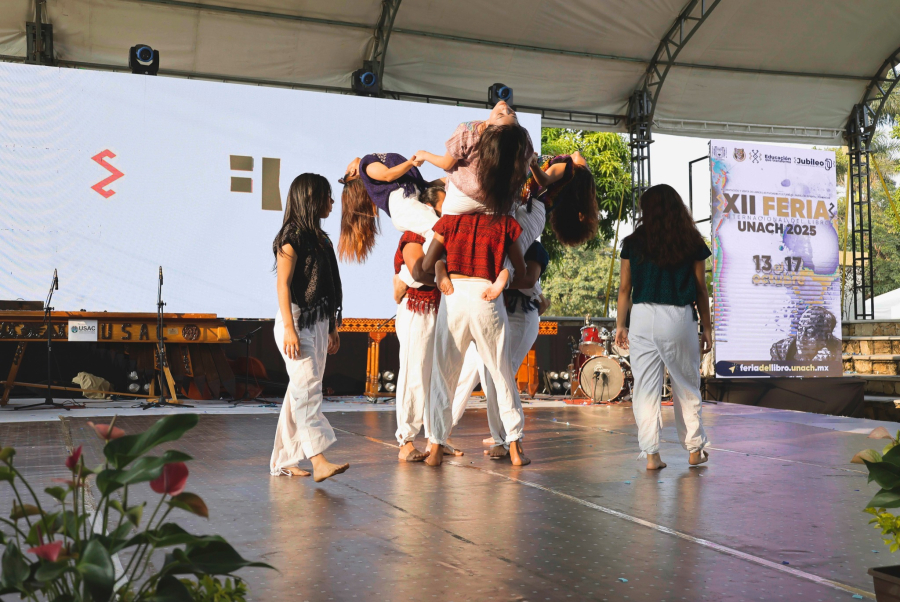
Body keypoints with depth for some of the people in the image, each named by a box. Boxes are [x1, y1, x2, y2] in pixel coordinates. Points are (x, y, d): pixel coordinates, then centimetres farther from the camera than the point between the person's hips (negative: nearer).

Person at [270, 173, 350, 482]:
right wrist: (289, 328, -21)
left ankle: (283, 460, 14)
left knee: (300, 392, 8)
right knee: (307, 387, -15)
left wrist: (332, 328, 19)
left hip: (318, 322, 9)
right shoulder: (292, 236, -7)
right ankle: (319, 461, -21)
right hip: (297, 320, -9)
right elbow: (283, 284, -13)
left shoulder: (319, 238, 18)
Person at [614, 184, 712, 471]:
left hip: (642, 317, 0)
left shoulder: (633, 243, 3)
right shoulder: (692, 244, 3)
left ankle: (651, 454, 5)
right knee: (687, 386, 13)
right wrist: (706, 328, 13)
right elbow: (701, 290, 5)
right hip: (680, 318, 0)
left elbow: (624, 288, 5)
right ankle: (695, 449, 24)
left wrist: (620, 325, 14)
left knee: (646, 388, 4)